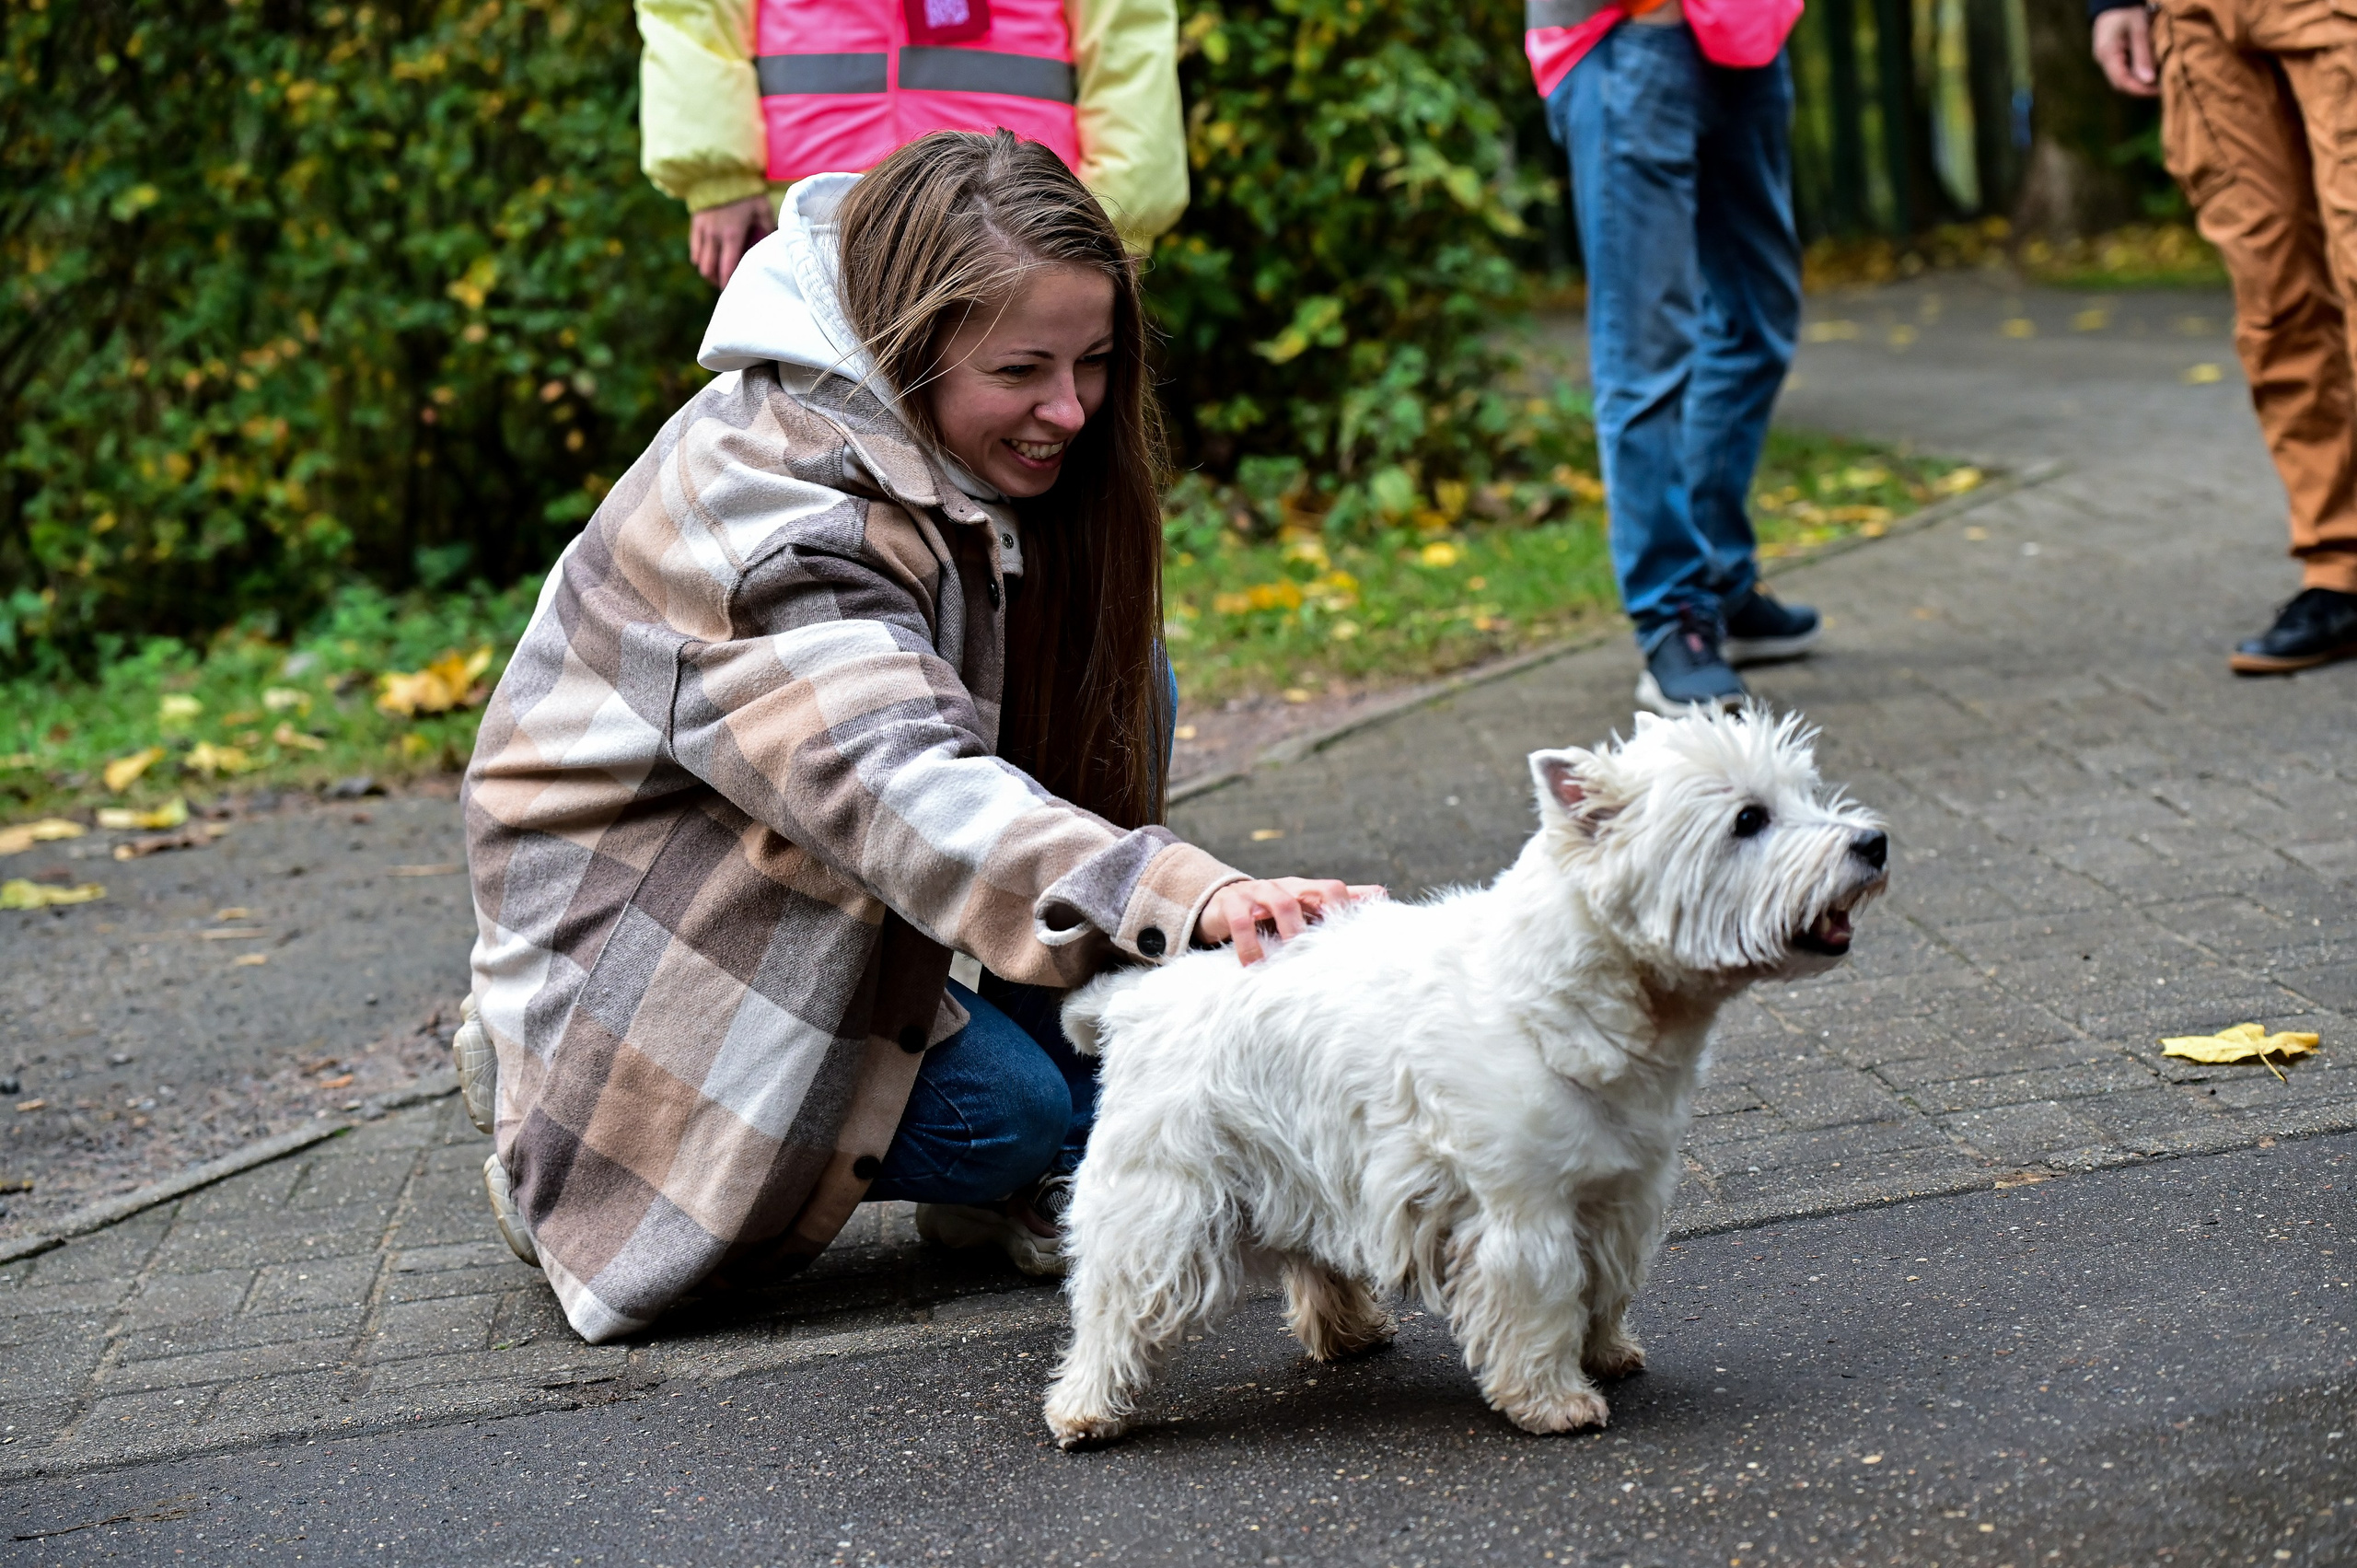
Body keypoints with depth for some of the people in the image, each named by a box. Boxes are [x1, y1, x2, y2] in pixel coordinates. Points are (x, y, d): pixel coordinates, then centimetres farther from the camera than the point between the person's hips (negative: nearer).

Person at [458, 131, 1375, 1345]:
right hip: (642, 914, -8)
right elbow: (908, 789, -48)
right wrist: (1184, 893, -61)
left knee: (1121, 685, -10)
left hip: (809, 865, 8)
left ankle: (1018, 1183, -4)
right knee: (1012, 1107, -24)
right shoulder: (770, 508, -33)